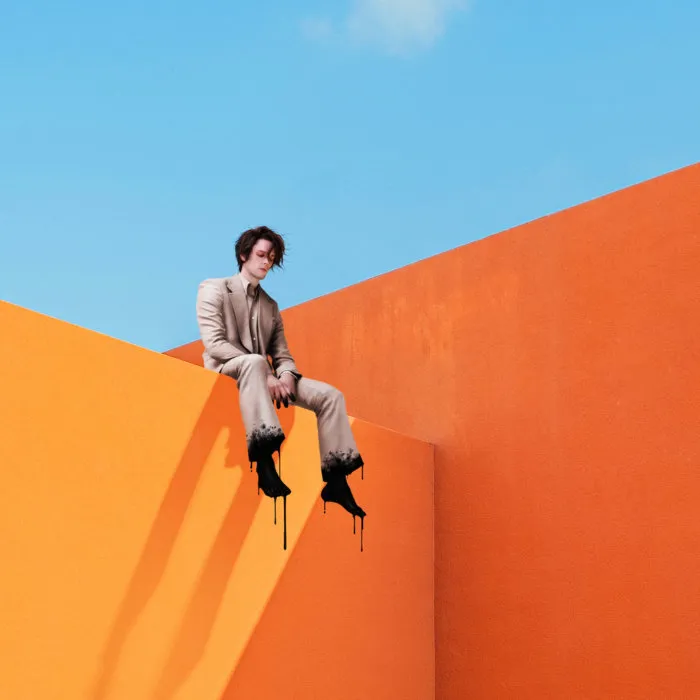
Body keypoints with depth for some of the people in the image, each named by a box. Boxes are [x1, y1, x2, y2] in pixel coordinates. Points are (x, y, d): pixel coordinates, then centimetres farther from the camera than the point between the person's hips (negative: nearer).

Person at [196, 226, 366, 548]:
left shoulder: (270, 306, 21)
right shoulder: (213, 289, 2)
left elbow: (281, 354, 14)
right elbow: (214, 344, -12)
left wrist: (286, 376, -13)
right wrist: (265, 374, -22)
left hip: (262, 375, 6)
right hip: (225, 373, -6)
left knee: (330, 395, -11)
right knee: (254, 362, -41)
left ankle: (335, 481, -15)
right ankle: (264, 463, -49)